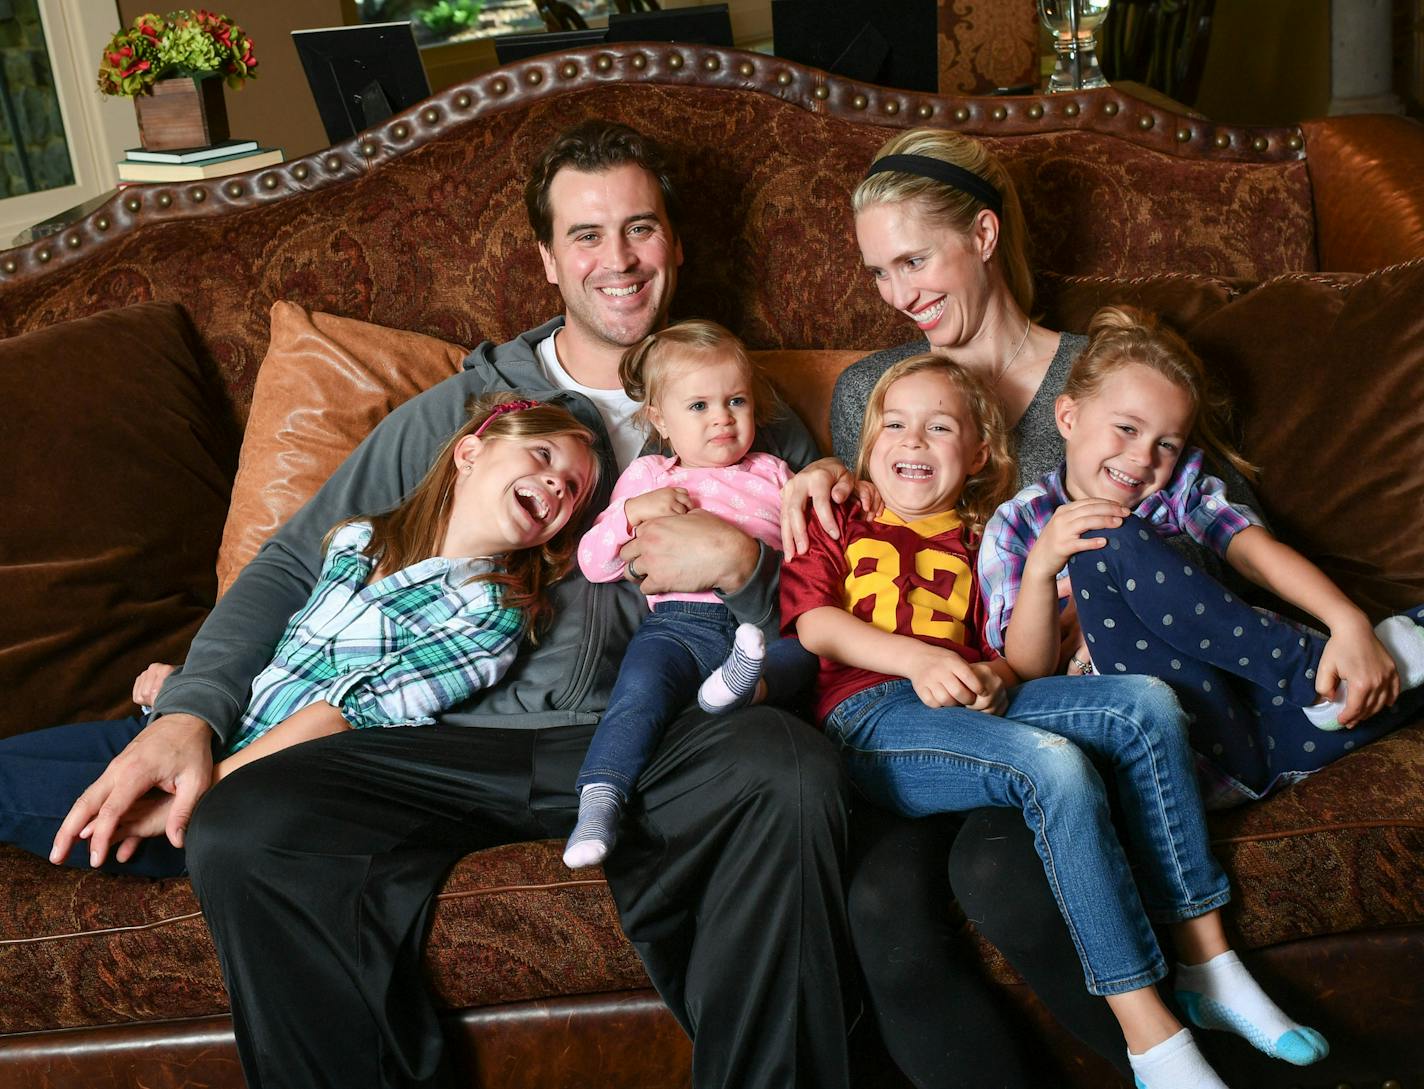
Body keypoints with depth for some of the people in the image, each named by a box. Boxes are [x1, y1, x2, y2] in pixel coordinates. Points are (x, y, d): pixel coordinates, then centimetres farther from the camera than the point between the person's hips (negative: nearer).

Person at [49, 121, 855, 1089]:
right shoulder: (459, 409, 20)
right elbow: (299, 559, 15)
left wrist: (737, 563, -6)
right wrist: (189, 710, 0)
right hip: (459, 742, 1)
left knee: (790, 770, -35)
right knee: (238, 834, -25)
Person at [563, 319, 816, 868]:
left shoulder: (772, 474, 30)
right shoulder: (646, 476, 23)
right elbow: (593, 563, 14)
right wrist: (633, 511, -2)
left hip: (765, 620, 3)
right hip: (680, 621, -2)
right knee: (642, 685, -31)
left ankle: (746, 682, -53)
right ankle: (599, 805, -35)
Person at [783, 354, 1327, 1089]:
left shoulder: (978, 543, 29)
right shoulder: (835, 525, 20)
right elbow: (812, 622, 2)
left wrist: (996, 676, -8)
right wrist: (917, 658, -16)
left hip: (970, 702, 5)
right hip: (868, 714, -4)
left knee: (1145, 704, -18)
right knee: (1053, 763, -31)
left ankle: (1207, 961, -16)